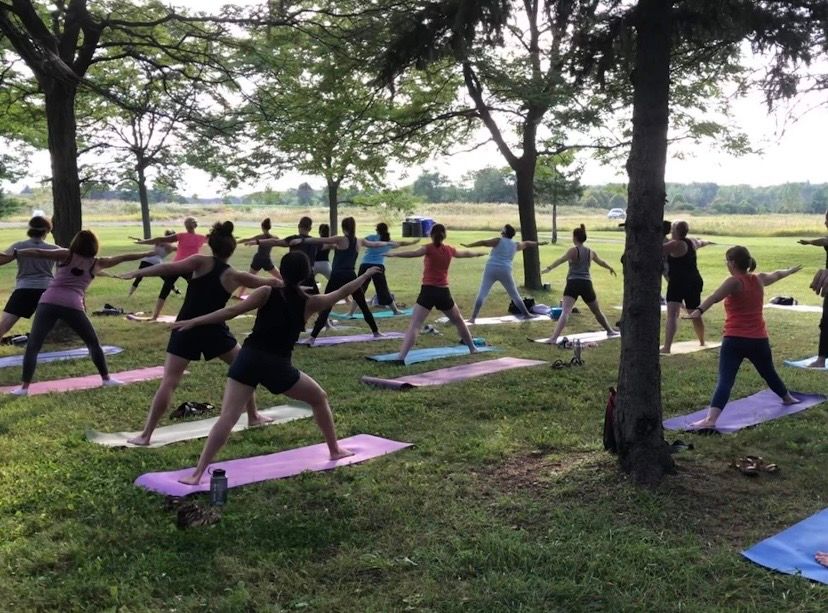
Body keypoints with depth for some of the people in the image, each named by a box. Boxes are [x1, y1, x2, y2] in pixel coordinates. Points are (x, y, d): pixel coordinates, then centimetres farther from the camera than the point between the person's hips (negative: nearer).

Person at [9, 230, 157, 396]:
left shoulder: (66, 255, 13)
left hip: (48, 303, 0)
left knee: (32, 346, 1)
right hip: (73, 306, 0)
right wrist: (149, 253, 32)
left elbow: (38, 252, 4)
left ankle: (24, 387, -8)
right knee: (93, 342, 19)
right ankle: (106, 378, 23)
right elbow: (123, 258, 23)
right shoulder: (96, 263, 15)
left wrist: (14, 253, 6)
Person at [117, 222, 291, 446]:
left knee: (168, 382, -4)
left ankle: (145, 435, -7)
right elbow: (266, 282, 20)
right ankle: (253, 416, 32)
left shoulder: (201, 262, 0)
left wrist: (136, 273, -8)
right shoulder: (235, 275, 6)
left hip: (186, 329, -1)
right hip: (214, 331, 1)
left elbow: (169, 268, -12)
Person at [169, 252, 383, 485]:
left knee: (227, 417, -6)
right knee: (319, 398, 24)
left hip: (249, 359, 0)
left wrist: (194, 322, -4)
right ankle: (335, 450, 34)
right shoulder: (309, 303, 4)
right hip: (277, 367, 0)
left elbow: (232, 311, -6)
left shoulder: (267, 293, 2)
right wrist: (367, 274, 31)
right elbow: (343, 291, 16)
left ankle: (197, 474, -15)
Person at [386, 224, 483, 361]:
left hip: (428, 291, -4)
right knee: (459, 321, 26)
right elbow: (466, 253, 30)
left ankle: (401, 357, -26)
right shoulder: (449, 250, 9)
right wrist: (478, 253, 52)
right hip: (444, 292, 4)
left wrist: (394, 254, -39)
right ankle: (472, 348, 41)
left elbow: (413, 253, -27)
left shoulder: (429, 248, -5)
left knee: (414, 325, -12)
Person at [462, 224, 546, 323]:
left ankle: (473, 317, -13)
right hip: (505, 271, 3)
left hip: (491, 269, -3)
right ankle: (526, 314, 27)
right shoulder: (516, 245, 14)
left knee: (482, 293, -5)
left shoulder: (498, 241, 1)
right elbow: (527, 243, 33)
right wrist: (539, 243, 50)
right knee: (514, 294, 17)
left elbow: (483, 242, -8)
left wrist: (468, 245, -9)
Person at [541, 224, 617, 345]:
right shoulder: (591, 252, 15)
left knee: (565, 312, -17)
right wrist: (610, 268, 55)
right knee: (597, 311, 26)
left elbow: (561, 260, -22)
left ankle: (554, 338, -32)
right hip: (586, 284, 5)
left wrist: (548, 268, -30)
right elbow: (601, 262, 35)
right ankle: (610, 331, 46)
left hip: (573, 283, -5)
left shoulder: (573, 250, -3)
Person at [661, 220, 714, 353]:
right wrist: (707, 242, 60)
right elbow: (701, 243, 37)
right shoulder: (692, 242, 13)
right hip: (695, 281, 8)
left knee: (672, 314, -18)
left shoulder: (676, 244, -12)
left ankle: (667, 347, -32)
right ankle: (702, 342, 43)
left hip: (678, 282, -8)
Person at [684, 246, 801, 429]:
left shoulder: (734, 282, -10)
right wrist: (790, 270, 54)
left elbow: (715, 297, -31)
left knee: (725, 380, -19)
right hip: (759, 339, 6)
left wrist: (699, 310, -48)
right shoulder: (760, 279, 9)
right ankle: (788, 398, 55)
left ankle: (710, 419, -33)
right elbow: (776, 275, 33)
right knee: (769, 373, 31)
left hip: (735, 340, -6)